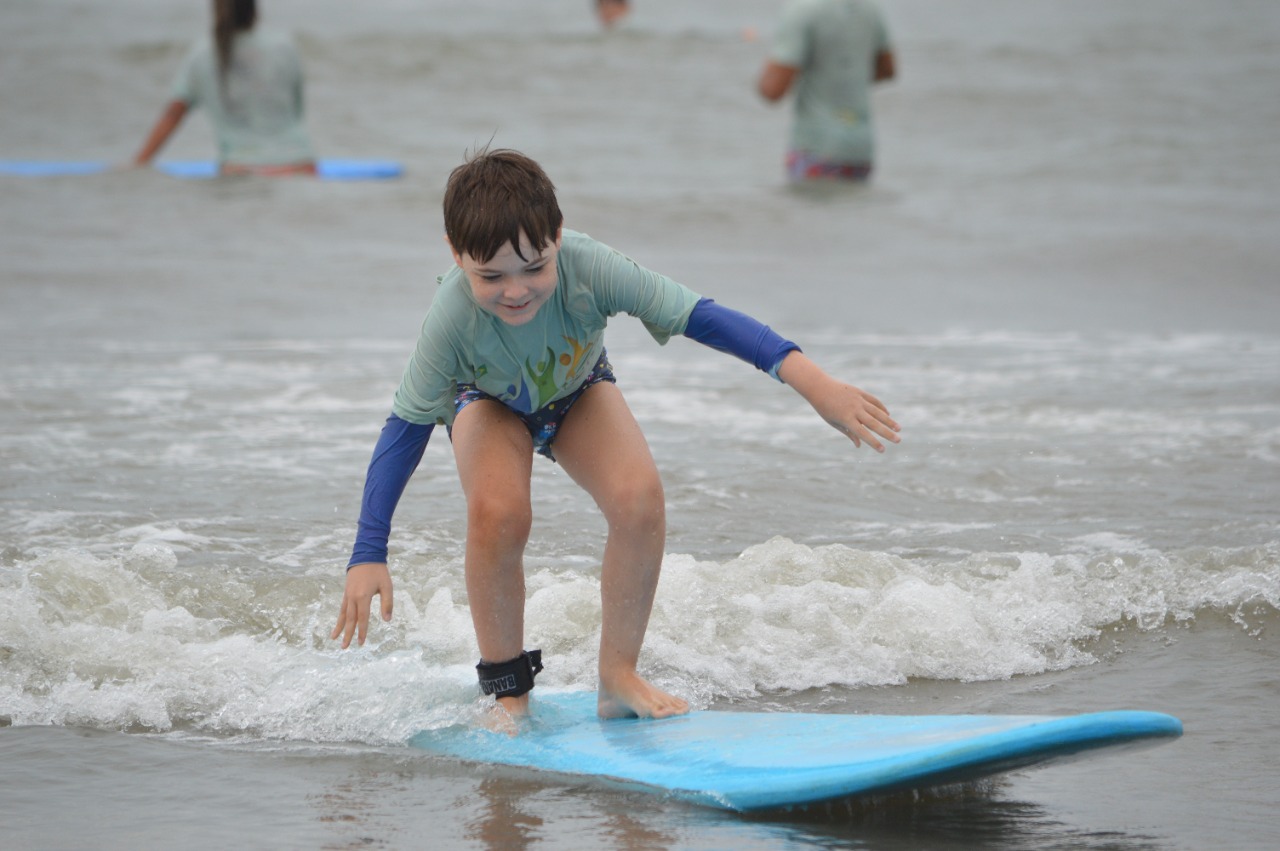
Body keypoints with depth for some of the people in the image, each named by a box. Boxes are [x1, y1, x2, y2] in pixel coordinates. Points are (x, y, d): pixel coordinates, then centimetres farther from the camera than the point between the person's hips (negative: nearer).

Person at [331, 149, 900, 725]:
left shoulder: (589, 270, -40)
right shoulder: (453, 318, -39)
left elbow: (702, 318, -39)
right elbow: (407, 426, -28)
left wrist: (816, 384, -48)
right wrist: (368, 555, -29)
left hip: (576, 389, 1)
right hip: (491, 400, -1)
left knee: (639, 498, -25)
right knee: (497, 513, -31)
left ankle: (618, 678, -8)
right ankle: (506, 690, -9)